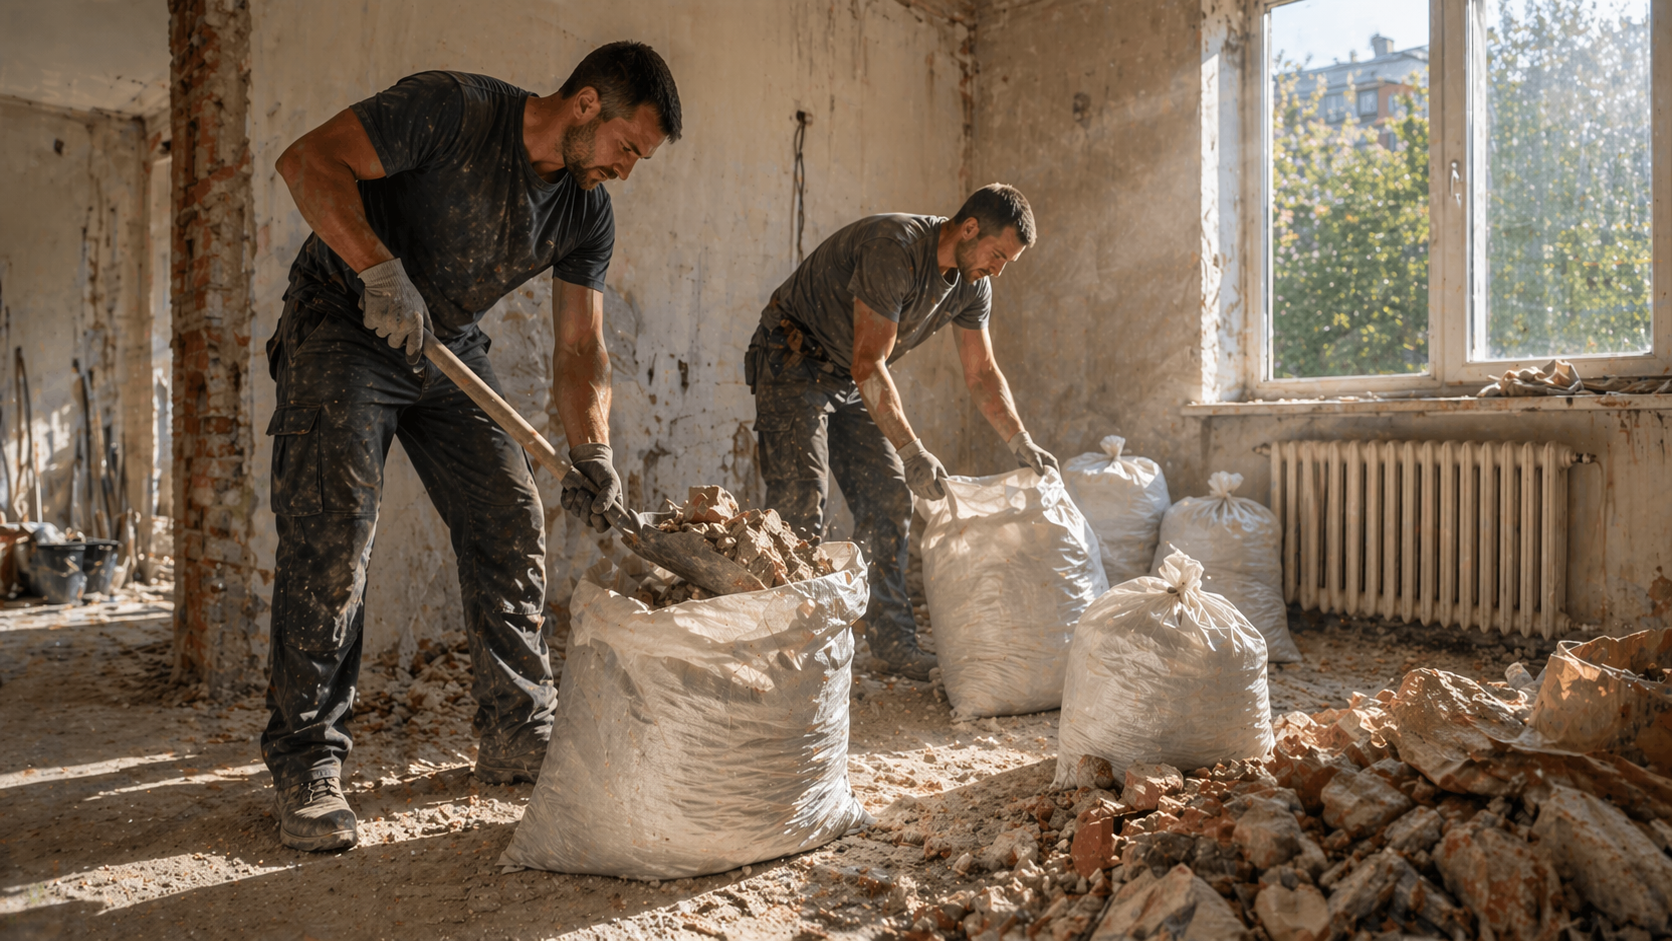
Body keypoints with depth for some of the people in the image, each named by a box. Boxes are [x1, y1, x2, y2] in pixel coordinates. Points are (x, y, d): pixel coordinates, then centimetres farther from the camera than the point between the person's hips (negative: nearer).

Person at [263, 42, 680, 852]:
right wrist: (382, 271, -34)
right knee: (331, 535, -14)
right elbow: (309, 161, -23)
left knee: (512, 525, -2)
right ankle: (307, 764, -4)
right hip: (341, 326, -6)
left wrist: (592, 455, -20)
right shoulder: (453, 110, -21)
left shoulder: (587, 214, -3)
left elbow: (579, 346, -5)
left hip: (448, 350, 6)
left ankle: (519, 737, 9)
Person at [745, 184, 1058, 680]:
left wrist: (1022, 443, -1)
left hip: (853, 380, 8)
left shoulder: (972, 285, -3)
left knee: (889, 500, 0)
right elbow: (868, 365, -30)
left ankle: (893, 641, 7)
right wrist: (912, 452, -30)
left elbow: (982, 372, 8)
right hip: (795, 364, -8)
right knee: (801, 502, -17)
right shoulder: (894, 248, -30)